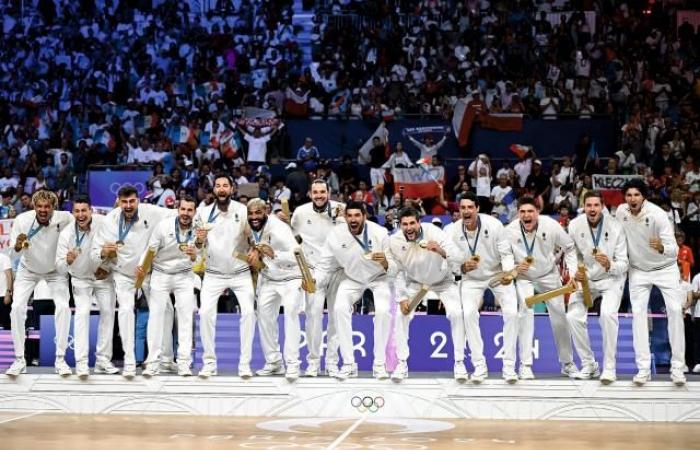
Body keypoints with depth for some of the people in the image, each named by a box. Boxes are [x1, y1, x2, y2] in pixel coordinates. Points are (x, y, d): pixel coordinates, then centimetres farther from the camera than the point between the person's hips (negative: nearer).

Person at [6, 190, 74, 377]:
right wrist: (18, 245, -42)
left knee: (63, 307, -14)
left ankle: (60, 359, -2)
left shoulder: (65, 219, -29)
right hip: (28, 270, 0)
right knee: (17, 307, -12)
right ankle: (19, 360, 1)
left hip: (55, 270, 0)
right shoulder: (22, 220, -28)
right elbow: (14, 249, -19)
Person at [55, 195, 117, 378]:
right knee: (82, 312, -17)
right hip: (81, 279, -2)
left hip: (104, 277, 2)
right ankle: (81, 362, -18)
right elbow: (60, 268, -23)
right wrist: (68, 261, -45)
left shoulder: (103, 222, -24)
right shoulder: (66, 234, -24)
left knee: (108, 312, 3)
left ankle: (103, 360, 14)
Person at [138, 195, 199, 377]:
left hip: (184, 275, 1)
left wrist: (194, 255, -29)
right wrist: (141, 266, -24)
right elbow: (150, 249, -7)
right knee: (156, 315, -5)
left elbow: (198, 260, -6)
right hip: (161, 274, -1)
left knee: (186, 316, -5)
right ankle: (153, 362, -2)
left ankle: (184, 363, -4)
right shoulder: (164, 226, -15)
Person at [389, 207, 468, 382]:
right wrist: (402, 298, -15)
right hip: (414, 281, 2)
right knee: (401, 315, -12)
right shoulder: (395, 242, -24)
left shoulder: (433, 233, -32)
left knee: (456, 314, -17)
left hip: (442, 280, -2)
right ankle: (402, 364, 2)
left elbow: (460, 258, -38)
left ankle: (459, 362, -2)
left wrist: (441, 252, -58)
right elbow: (396, 272, -10)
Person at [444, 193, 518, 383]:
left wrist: (508, 272, -35)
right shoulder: (453, 231, -18)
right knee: (469, 313, -20)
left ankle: (509, 366, -3)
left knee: (511, 313, -15)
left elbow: (506, 253, -15)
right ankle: (479, 366, -10)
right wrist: (464, 267, -35)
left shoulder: (493, 225, -22)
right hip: (471, 279, 1)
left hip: (499, 274, -1)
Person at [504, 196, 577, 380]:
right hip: (524, 276, -2)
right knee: (526, 311, -21)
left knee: (559, 313, 6)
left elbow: (569, 247, -8)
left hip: (549, 274, 2)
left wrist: (572, 273, -14)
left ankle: (567, 363, 25)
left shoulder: (550, 225, -24)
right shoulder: (510, 231, -25)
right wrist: (515, 268, -35)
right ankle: (525, 365, -16)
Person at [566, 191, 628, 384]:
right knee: (573, 316, -12)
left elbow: (623, 264, -19)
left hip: (611, 278, -3)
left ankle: (609, 368, -16)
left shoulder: (614, 227, -21)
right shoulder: (575, 225, -14)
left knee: (608, 314, -26)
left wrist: (609, 266, -41)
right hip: (585, 277, 3)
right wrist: (575, 272, -19)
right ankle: (588, 364, 6)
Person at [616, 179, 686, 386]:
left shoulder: (657, 215, -27)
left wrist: (662, 248, -53)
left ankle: (677, 368, -3)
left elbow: (674, 250, -32)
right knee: (638, 313, -6)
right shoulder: (621, 211, -15)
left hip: (665, 268, -3)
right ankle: (643, 369, -2)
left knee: (675, 310, -10)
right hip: (638, 270, 3)